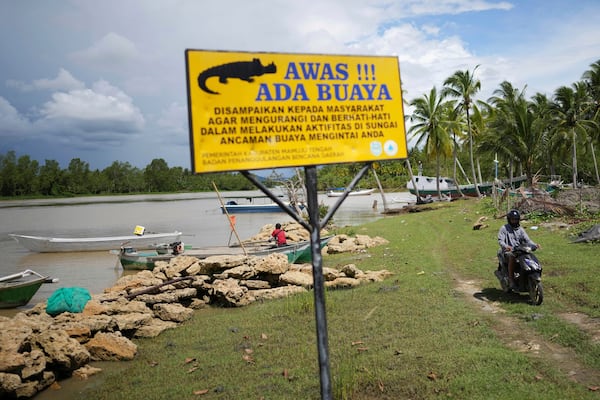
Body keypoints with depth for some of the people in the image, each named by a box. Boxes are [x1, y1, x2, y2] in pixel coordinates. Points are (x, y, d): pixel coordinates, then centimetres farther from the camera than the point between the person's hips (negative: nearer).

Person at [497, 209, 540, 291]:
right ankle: (511, 280, -31)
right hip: (508, 251, -5)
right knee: (512, 257, -37)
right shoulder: (504, 228, 1)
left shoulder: (520, 230, 16)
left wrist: (534, 245, -17)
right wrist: (506, 246, -33)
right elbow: (500, 240, -12)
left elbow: (527, 240, 5)